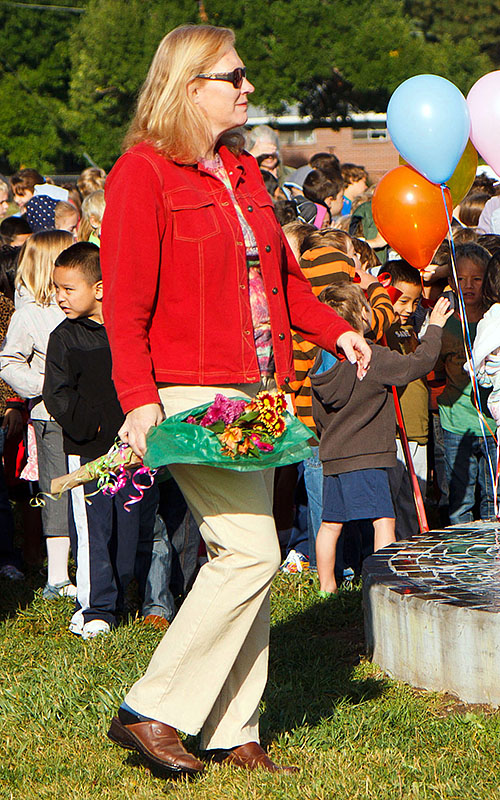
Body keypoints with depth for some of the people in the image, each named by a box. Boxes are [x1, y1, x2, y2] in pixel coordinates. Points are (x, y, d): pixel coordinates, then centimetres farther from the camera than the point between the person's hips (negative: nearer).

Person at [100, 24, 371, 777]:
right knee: (250, 550, -14)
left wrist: (333, 328, 14)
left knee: (246, 555, 8)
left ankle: (235, 733, 16)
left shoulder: (241, 171, 16)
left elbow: (281, 271, 27)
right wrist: (139, 398, -23)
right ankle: (150, 711, -4)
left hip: (253, 391, 8)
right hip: (188, 393, -8)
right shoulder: (142, 174, -9)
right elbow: (124, 304, -14)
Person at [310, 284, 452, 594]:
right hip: (365, 457, -8)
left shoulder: (322, 359, 8)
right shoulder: (372, 357, -16)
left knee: (332, 522, 14)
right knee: (384, 520, -6)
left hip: (332, 454, 8)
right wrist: (434, 328, 1)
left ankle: (326, 586, 22)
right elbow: (418, 363, -12)